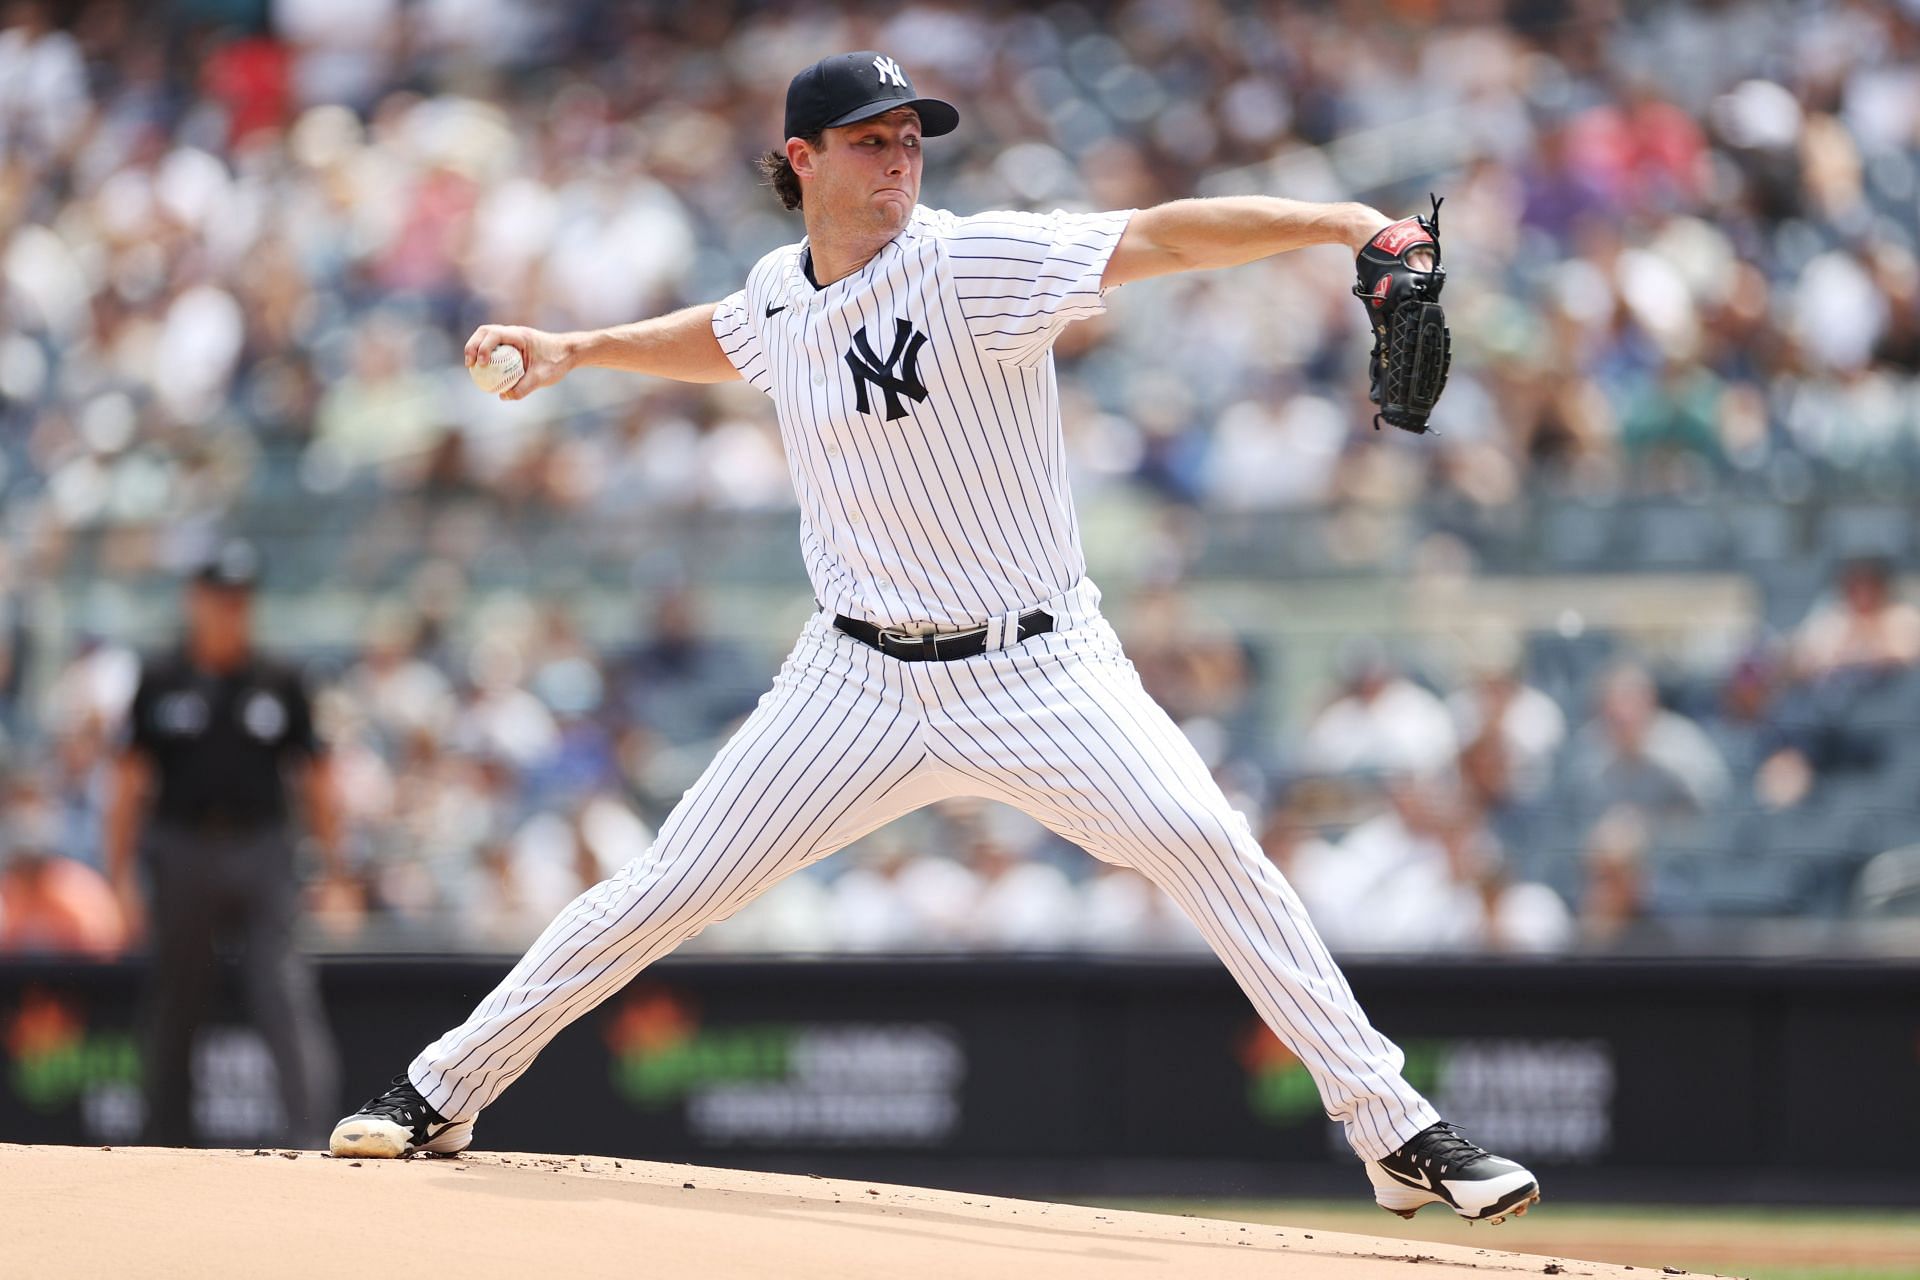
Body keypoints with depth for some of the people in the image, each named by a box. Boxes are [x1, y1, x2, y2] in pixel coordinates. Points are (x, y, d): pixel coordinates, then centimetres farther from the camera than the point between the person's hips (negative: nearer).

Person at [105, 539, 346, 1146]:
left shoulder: (279, 683, 8)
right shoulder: (161, 681, 5)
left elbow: (314, 776, 10)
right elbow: (130, 779, 5)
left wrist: (333, 865, 3)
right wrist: (120, 873, -1)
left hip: (261, 852, 0)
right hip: (183, 856, 1)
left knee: (285, 991, -15)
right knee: (176, 1005, 8)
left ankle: (315, 1133, -23)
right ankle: (169, 1143, 19)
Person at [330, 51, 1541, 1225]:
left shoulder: (974, 263, -14)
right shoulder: (781, 292, 3)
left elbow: (1160, 237, -27)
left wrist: (1334, 222, -39)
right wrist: (578, 350, 24)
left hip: (1038, 673, -4)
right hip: (863, 680, 4)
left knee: (1207, 844, -21)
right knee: (666, 891, 3)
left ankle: (1399, 1133, -15)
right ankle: (443, 1095, 18)